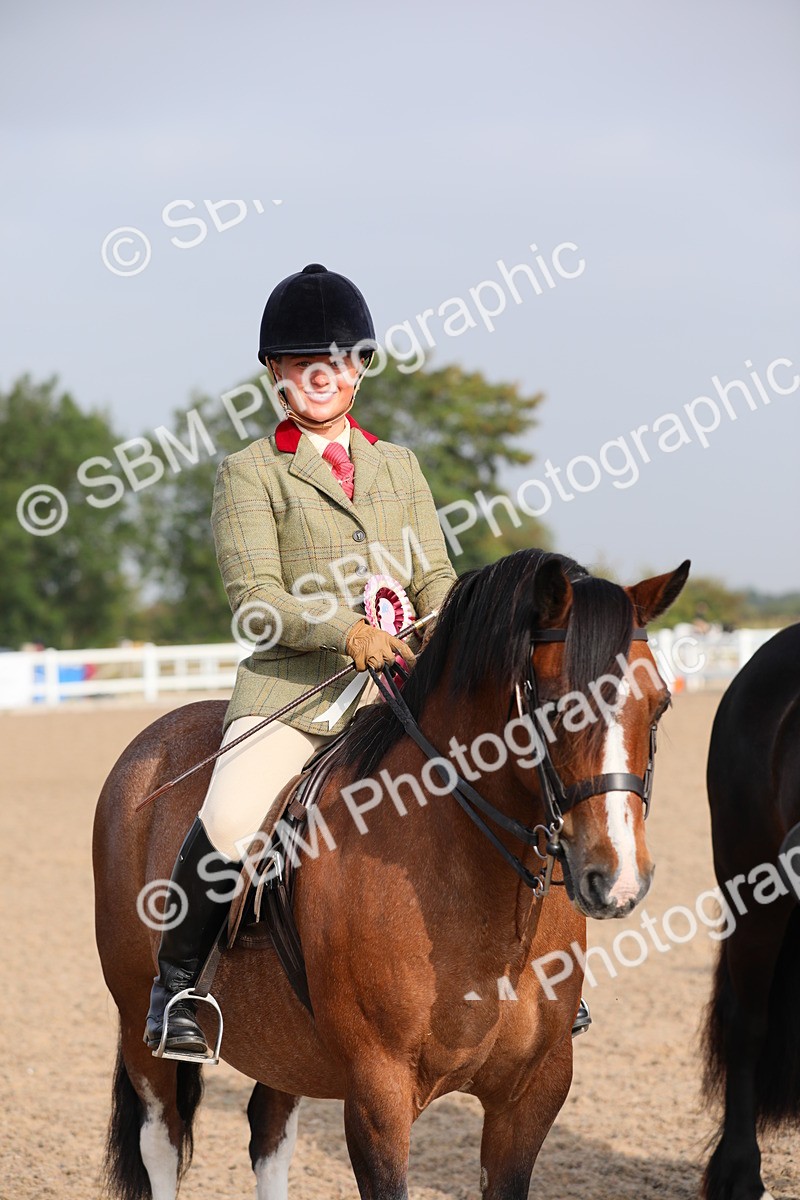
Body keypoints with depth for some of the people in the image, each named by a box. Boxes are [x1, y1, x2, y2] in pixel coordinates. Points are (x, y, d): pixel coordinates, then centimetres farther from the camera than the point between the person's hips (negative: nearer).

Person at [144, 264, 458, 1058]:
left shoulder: (399, 467, 20)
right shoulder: (249, 472, 5)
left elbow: (434, 577, 16)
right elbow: (254, 598, -6)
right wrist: (346, 631, -22)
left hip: (397, 693, 5)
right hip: (289, 690, -4)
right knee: (230, 821, -29)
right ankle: (174, 982, -7)